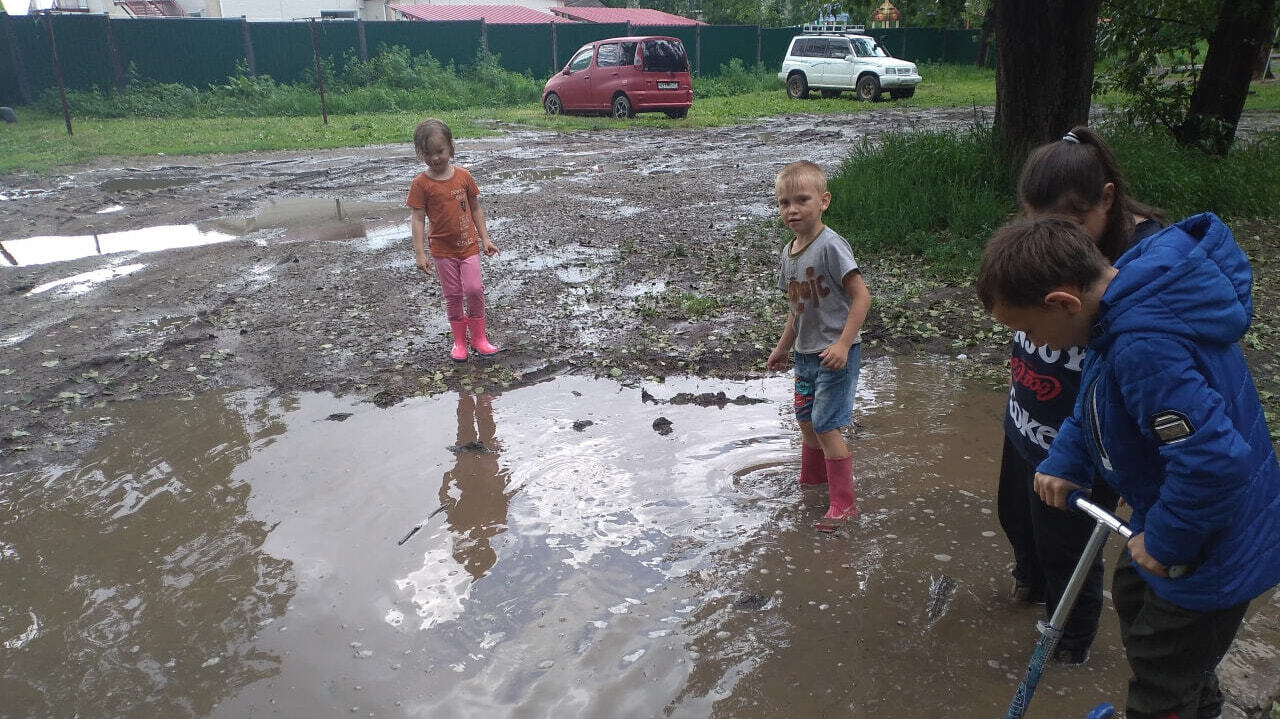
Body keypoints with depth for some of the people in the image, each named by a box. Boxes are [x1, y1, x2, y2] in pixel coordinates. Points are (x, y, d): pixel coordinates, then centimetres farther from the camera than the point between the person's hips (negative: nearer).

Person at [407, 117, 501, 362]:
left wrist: (485, 239, 4)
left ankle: (478, 337, 13)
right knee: (453, 296, 8)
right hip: (442, 250, -1)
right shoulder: (421, 183, -10)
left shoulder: (463, 176, -4)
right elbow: (418, 219, -9)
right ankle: (459, 341, 23)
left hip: (469, 245, 1)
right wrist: (420, 253, -13)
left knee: (474, 290, -5)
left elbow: (475, 209, 5)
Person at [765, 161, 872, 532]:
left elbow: (861, 296, -21)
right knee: (806, 419, 20)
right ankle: (811, 478, 43)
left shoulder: (830, 245, -19)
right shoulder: (789, 252, 6)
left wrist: (843, 343, -26)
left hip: (835, 354, -8)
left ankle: (843, 502, 8)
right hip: (806, 352, 8)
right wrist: (783, 347, 20)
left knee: (826, 425, -6)